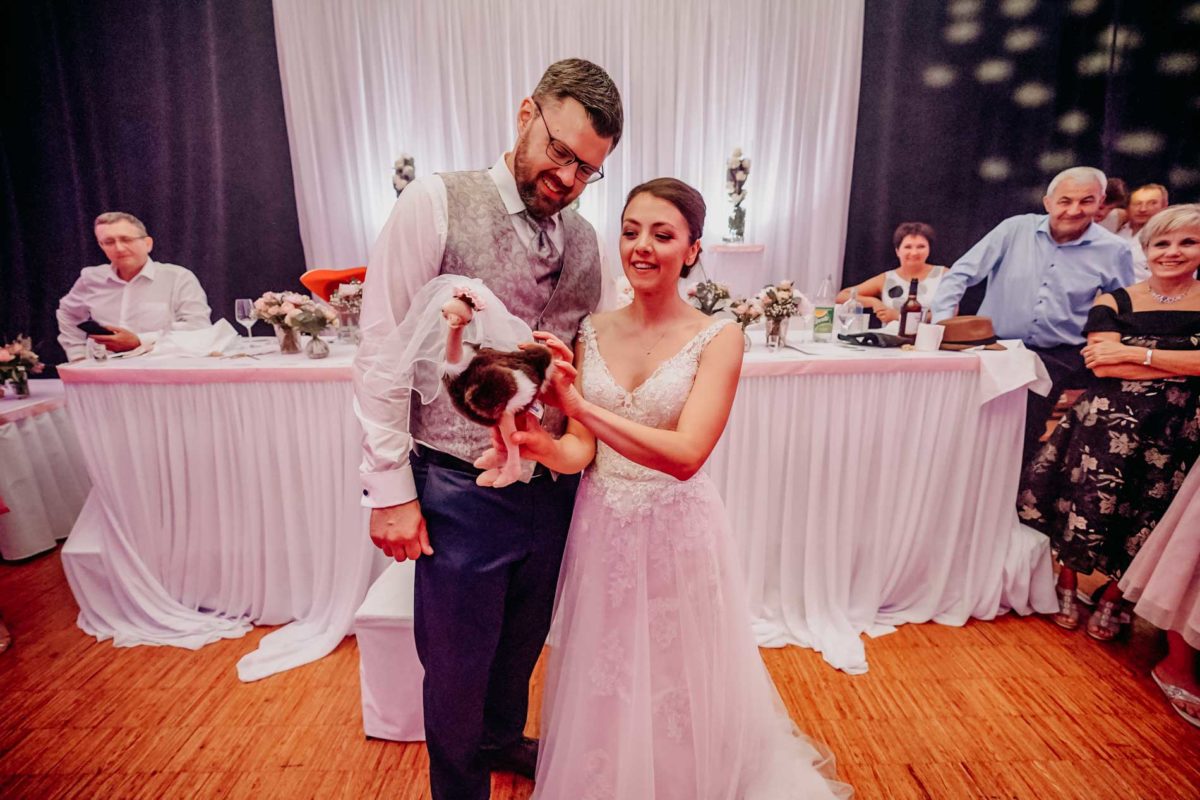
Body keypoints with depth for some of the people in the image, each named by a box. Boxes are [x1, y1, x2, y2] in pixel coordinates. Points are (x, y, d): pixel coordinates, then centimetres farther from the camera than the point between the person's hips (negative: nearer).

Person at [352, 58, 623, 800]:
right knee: (456, 664, 14)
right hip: (460, 489, -4)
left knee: (522, 643, 26)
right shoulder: (436, 203, -8)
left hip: (552, 487, 5)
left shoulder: (586, 242, 6)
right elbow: (382, 349, -10)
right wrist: (390, 485, -11)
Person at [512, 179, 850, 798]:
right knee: (601, 691, 20)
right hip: (602, 532, 3)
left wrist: (581, 405, -31)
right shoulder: (591, 332, -1)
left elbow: (686, 455, -23)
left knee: (677, 692, 17)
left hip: (677, 533, -3)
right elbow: (581, 450, -5)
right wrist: (540, 444, -27)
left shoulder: (717, 338, -11)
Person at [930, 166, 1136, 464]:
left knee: (1021, 444, -12)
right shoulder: (1015, 229, 0)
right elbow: (959, 275, -2)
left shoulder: (1114, 252, 3)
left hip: (1059, 360, 0)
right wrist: (942, 323, -13)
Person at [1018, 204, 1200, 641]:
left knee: (1148, 519, 7)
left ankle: (1113, 599, 28)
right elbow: (1102, 366, -11)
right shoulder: (1114, 302, 3)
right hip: (1110, 423, -1)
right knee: (1085, 507, -1)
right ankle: (1067, 585, 22)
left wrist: (1134, 352, -12)